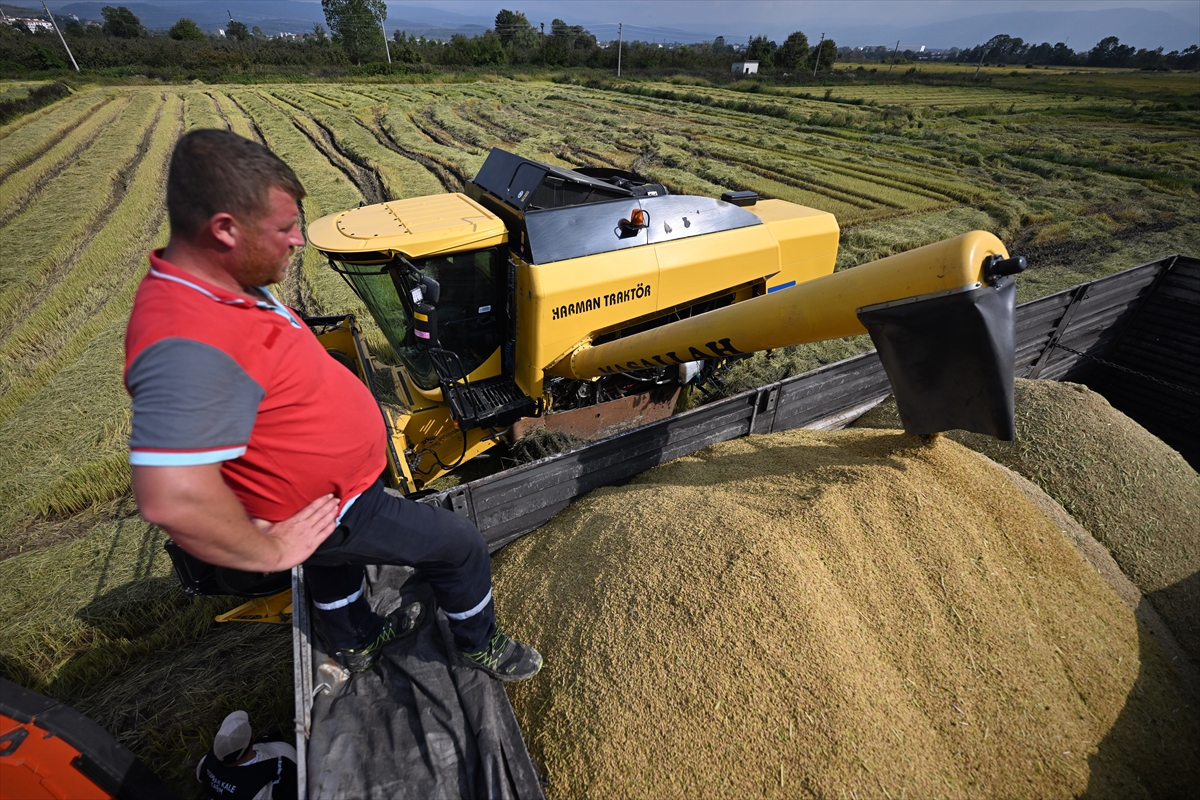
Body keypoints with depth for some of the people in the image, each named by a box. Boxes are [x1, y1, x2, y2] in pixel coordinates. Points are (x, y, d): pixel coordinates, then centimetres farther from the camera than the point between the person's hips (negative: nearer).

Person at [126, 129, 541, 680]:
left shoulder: (221, 282, -5)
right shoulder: (188, 346, -37)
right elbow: (172, 500, -42)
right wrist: (270, 552, -26)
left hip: (331, 480, 10)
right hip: (333, 511, -10)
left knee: (333, 563, 32)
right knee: (461, 547, 4)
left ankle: (357, 640, 63)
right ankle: (480, 647, 33)